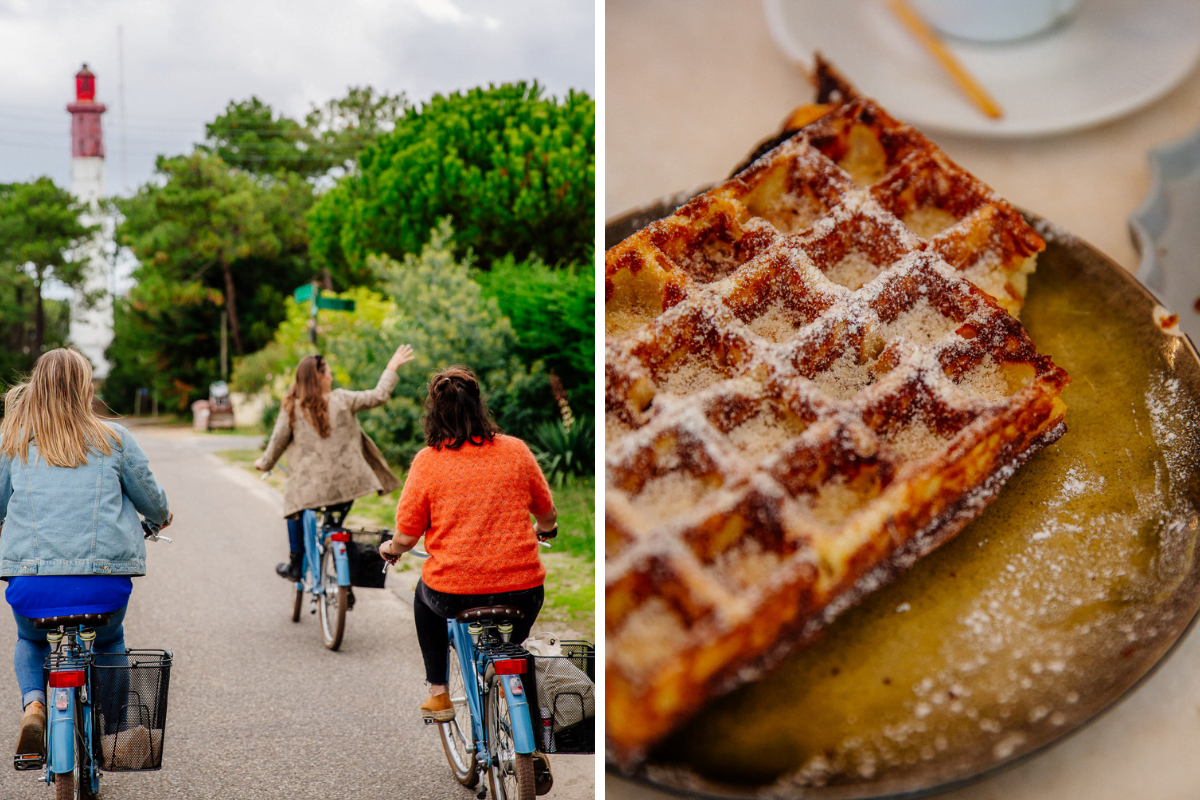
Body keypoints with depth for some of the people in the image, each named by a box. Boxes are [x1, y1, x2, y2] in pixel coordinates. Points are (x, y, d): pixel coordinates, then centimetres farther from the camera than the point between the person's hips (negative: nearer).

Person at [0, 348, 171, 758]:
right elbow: (151, 498, 12)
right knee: (110, 642, 32)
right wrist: (161, 518, 35)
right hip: (105, 579, 0)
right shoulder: (113, 438, 3)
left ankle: (33, 703, 4)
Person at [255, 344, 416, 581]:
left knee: (294, 508, 28)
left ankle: (295, 565, 29)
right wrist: (392, 368, 13)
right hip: (345, 482, 1)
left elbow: (278, 442, 3)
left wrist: (264, 463, 23)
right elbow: (378, 396, 0)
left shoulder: (292, 408, -5)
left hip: (309, 485, 0)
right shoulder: (342, 400, -6)